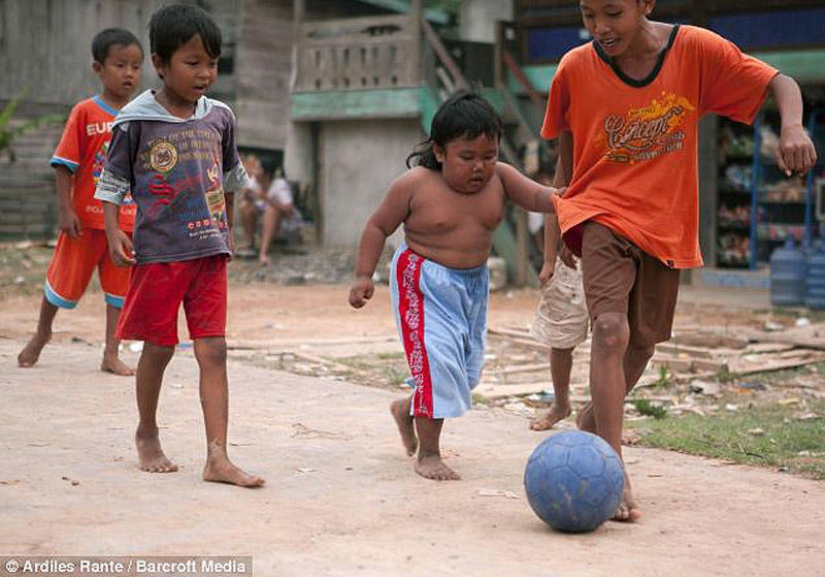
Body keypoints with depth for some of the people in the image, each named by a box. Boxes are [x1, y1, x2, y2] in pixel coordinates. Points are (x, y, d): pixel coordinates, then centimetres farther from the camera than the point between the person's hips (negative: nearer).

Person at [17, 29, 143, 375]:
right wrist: (65, 209, -13)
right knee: (65, 280, 11)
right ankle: (41, 334, 36)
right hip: (87, 217, -3)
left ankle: (111, 354, 14)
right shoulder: (85, 112, -7)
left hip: (128, 220, 3)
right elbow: (65, 164, -8)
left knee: (121, 288, 5)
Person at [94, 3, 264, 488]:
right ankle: (148, 434, 31)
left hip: (210, 252, 3)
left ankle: (218, 457, -4)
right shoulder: (136, 121, -5)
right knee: (158, 348, 8)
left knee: (214, 351, -3)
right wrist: (113, 231, -11)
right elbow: (113, 180, 1)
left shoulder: (219, 117, 7)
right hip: (158, 252, -3)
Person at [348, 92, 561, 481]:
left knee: (467, 366, 13)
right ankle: (428, 453, 2)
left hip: (473, 283, 6)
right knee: (437, 360, -12)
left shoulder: (499, 178, -5)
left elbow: (538, 197, -14)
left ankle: (408, 409, 40)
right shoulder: (414, 185, -15)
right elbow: (378, 226, -6)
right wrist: (363, 275, -10)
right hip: (424, 283, -6)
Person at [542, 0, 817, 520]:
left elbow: (779, 84, -9)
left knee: (643, 341, 14)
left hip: (667, 222, 2)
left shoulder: (695, 49, -11)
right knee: (611, 330, -20)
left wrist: (793, 128, -28)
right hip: (602, 215, -2)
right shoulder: (576, 69, -8)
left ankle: (597, 416, 42)